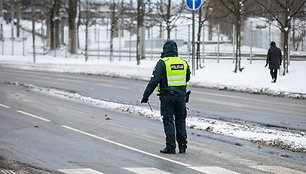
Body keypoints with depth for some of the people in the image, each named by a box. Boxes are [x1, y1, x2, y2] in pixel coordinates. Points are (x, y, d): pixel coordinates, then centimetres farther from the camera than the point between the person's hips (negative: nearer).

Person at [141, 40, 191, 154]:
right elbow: (187, 78, 21)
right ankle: (183, 146, 12)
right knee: (180, 121, 12)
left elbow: (154, 80, -14)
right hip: (181, 95, 4)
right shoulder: (183, 62, 6)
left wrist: (146, 95, -10)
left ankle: (171, 147, -1)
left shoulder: (162, 63, -10)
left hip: (167, 96, -4)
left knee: (168, 121, 1)